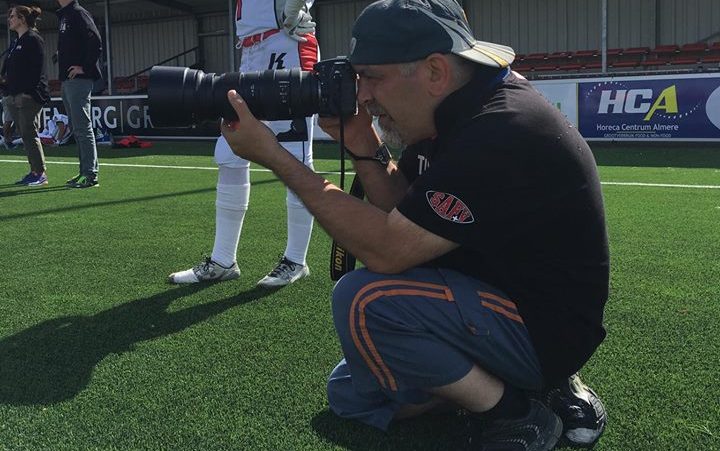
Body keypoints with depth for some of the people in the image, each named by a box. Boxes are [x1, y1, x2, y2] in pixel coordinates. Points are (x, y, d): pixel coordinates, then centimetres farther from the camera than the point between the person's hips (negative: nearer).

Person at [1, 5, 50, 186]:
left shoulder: (33, 40, -7)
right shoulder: (17, 43, 21)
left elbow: (37, 69, -16)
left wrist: (28, 93, -21)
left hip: (29, 97, -9)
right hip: (15, 97, 9)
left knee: (29, 134, -9)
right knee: (25, 135, 9)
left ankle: (41, 174, -4)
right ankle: (34, 172, 14)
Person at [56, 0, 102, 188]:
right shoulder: (64, 16, 20)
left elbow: (96, 43, -19)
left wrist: (85, 67, -18)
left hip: (79, 80, -10)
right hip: (67, 81, 10)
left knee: (82, 128, -10)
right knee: (77, 129, 11)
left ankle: (91, 175, -7)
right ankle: (85, 172, 17)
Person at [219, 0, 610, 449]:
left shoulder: (501, 133, -29)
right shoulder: (454, 112, 1)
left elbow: (388, 250, -29)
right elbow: (403, 215, 6)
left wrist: (273, 156, -24)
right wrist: (365, 150, -12)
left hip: (547, 330, -10)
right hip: (501, 294, 10)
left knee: (364, 300, -29)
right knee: (349, 394, 13)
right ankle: (543, 385, 12)